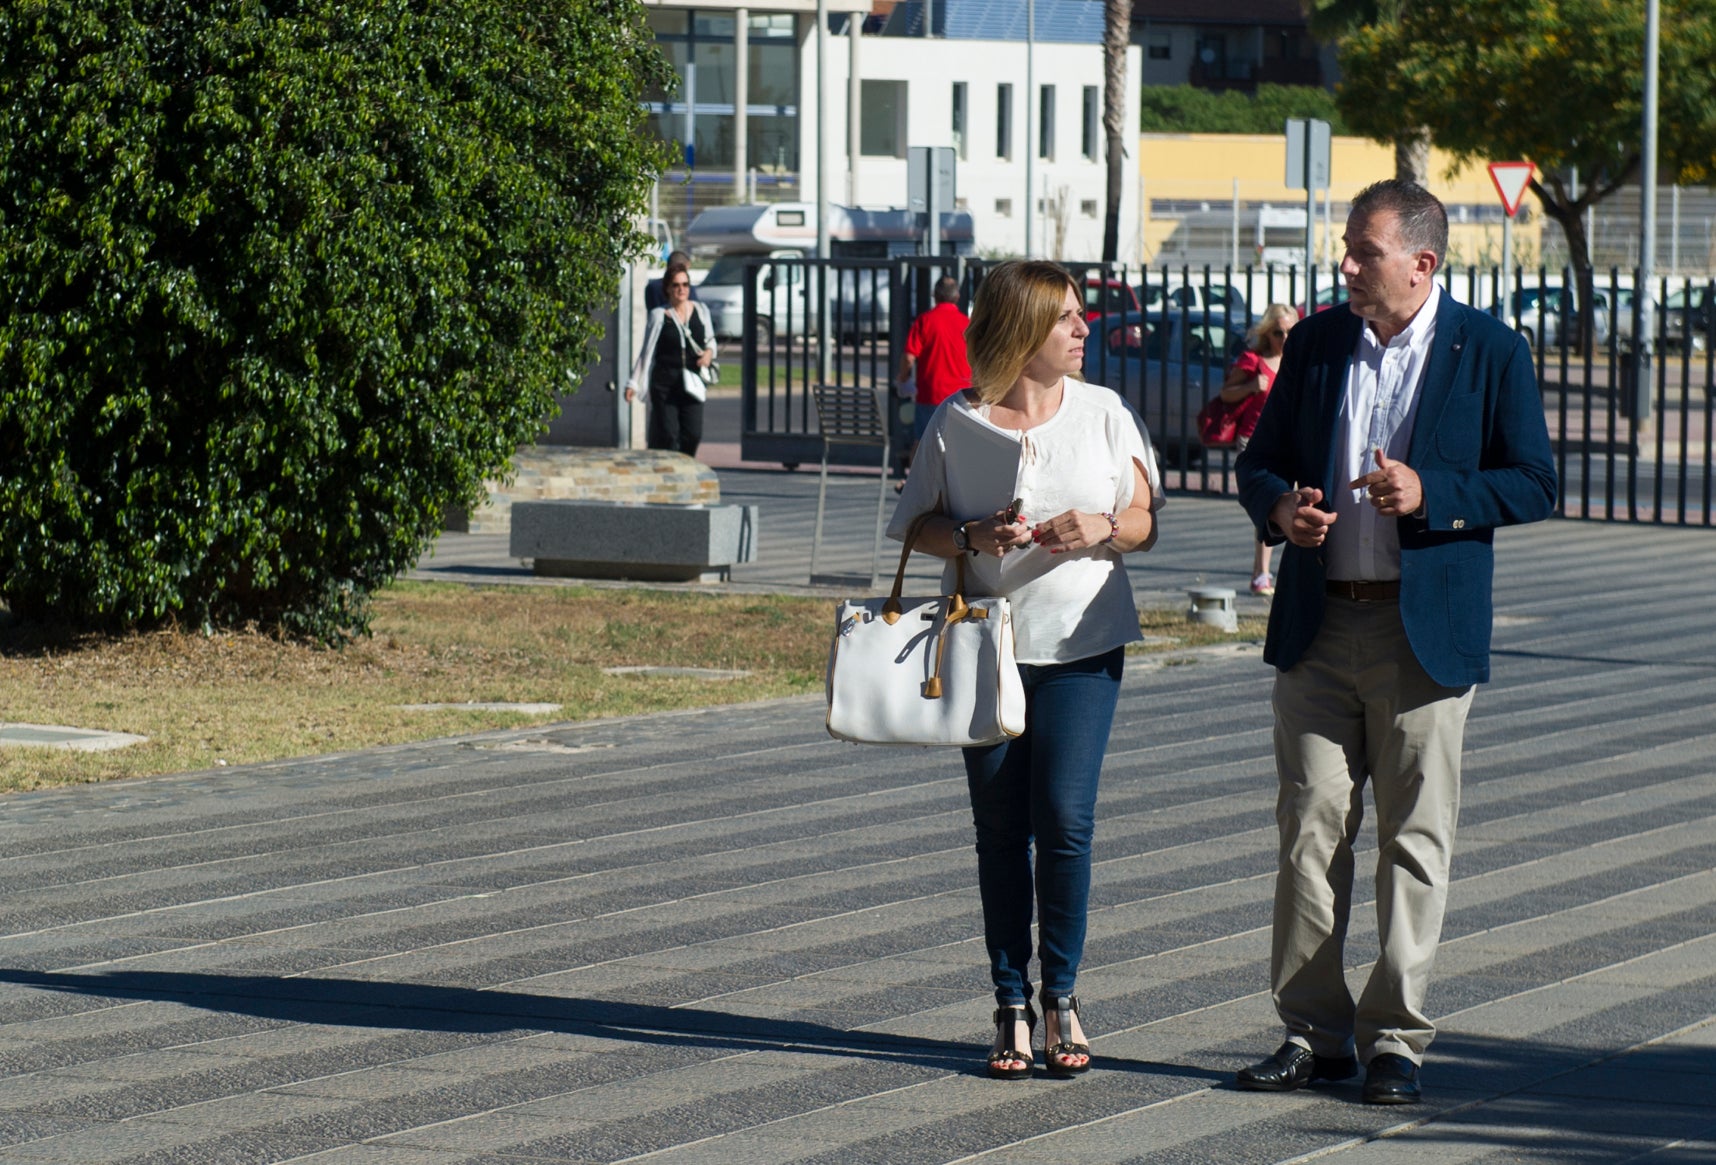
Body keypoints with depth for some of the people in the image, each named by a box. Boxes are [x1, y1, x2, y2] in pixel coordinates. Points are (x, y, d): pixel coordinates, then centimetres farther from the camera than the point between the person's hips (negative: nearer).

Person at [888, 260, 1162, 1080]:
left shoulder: (1102, 412, 5)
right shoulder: (959, 421, 1)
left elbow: (1145, 522, 8)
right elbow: (919, 526, 4)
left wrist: (1105, 528, -14)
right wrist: (972, 537, -16)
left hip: (1083, 646, 0)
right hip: (988, 644, 0)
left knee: (1065, 816, -9)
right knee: (1001, 827, 3)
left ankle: (1060, 997, 6)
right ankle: (1011, 1005, 12)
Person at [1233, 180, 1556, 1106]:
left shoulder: (1489, 352, -3)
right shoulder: (1317, 342, 8)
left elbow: (1534, 483, -3)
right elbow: (1261, 460, 15)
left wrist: (1431, 497, -18)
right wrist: (1279, 507, -8)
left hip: (1426, 630, -3)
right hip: (1318, 626, 3)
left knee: (1414, 839, 2)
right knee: (1309, 830, 3)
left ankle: (1394, 1038, 9)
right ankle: (1313, 1030, 11)